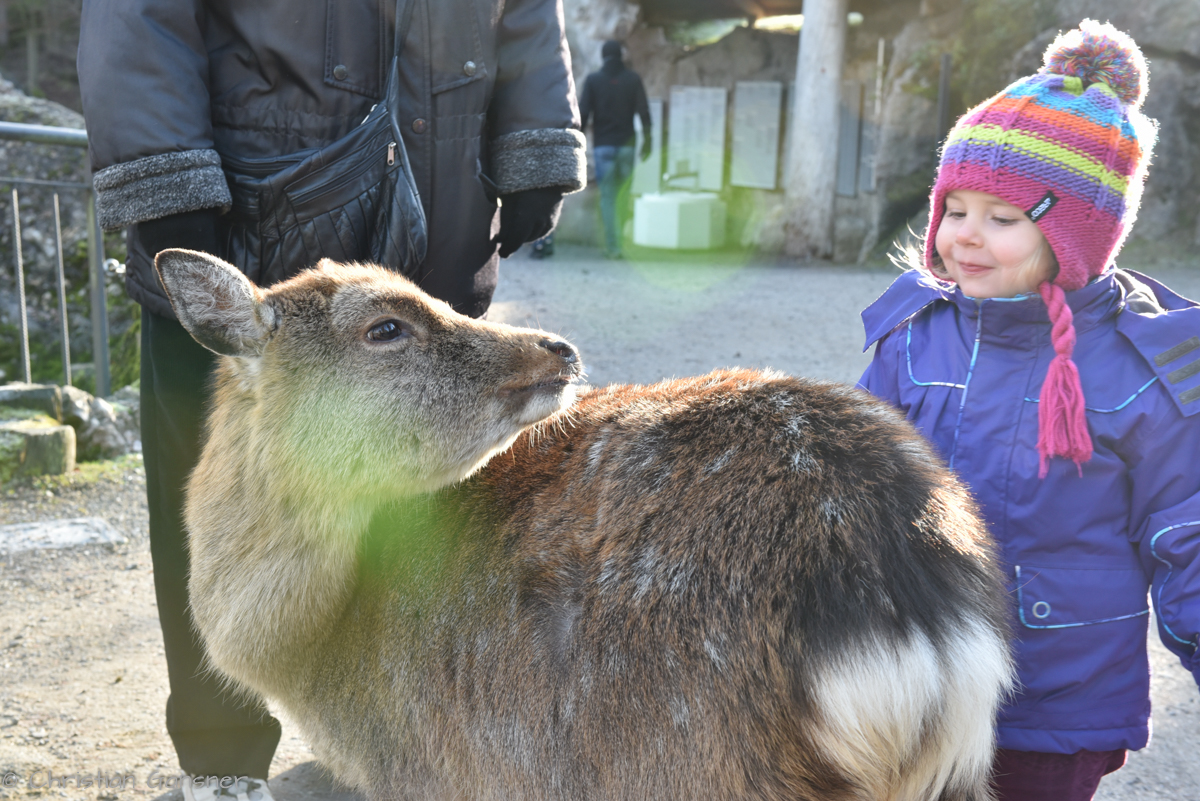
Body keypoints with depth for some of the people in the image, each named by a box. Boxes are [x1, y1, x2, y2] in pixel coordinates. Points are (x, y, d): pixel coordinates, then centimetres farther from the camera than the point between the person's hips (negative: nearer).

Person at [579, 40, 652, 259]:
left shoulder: (593, 80, 0)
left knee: (607, 196, -1)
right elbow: (643, 112, -3)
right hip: (626, 144, 1)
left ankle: (613, 246, -5)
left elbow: (583, 114, -4)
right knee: (619, 187, 21)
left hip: (603, 144, -1)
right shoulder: (633, 79, 2)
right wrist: (647, 140, 4)